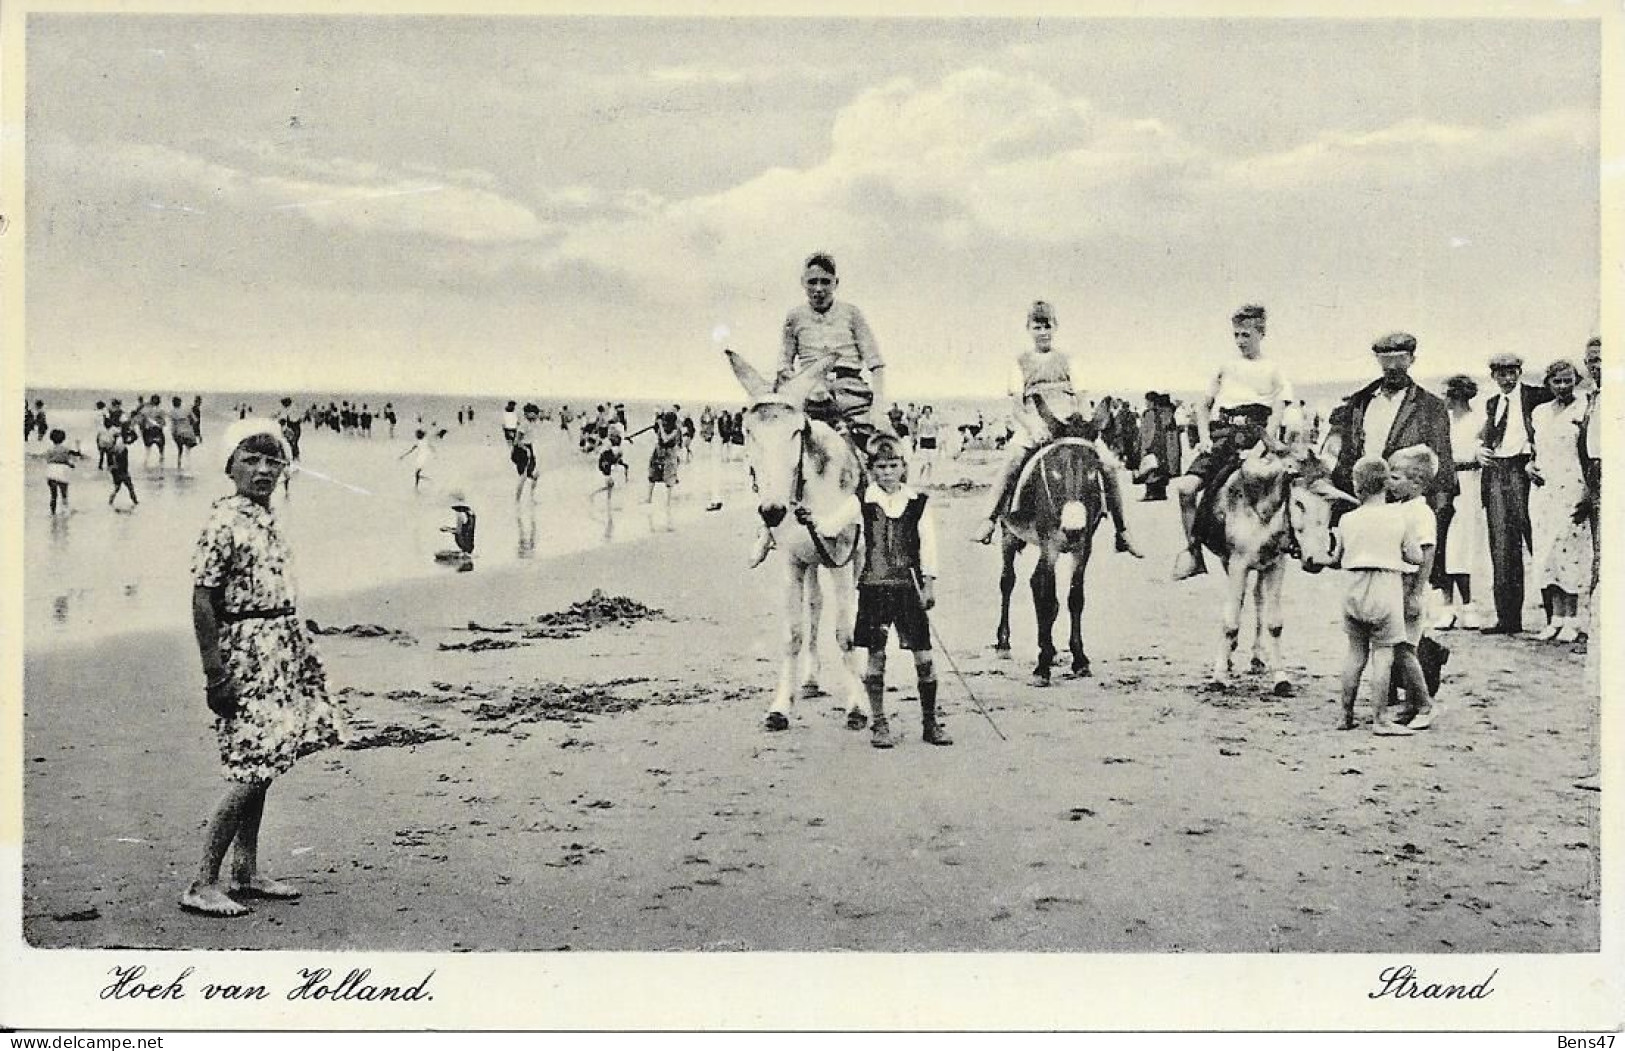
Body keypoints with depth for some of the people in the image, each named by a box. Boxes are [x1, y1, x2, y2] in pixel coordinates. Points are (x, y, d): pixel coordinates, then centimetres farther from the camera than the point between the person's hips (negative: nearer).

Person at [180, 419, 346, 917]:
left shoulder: (265, 520, 12)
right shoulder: (224, 522, -13)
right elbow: (203, 600, -16)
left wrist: (304, 651, 18)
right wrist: (215, 674, -19)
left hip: (281, 652, 9)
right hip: (247, 654, -9)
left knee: (261, 765, 13)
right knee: (251, 770, -10)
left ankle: (246, 872, 22)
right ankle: (203, 884, -2)